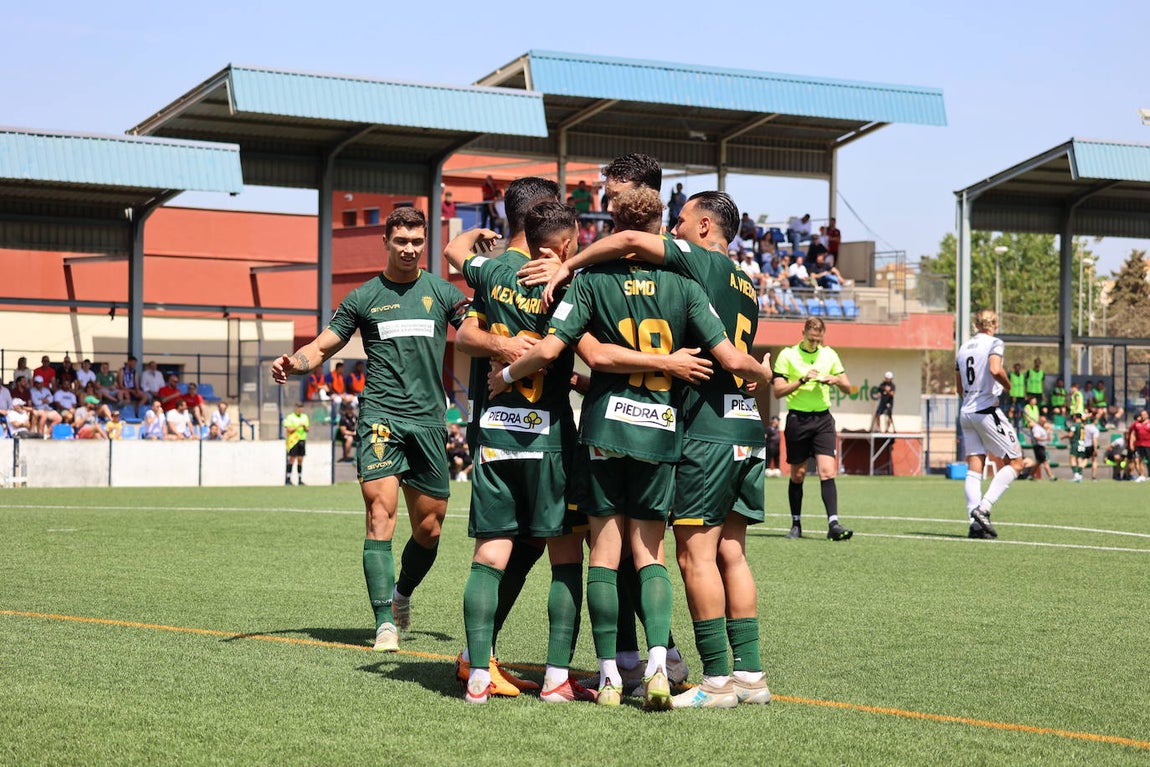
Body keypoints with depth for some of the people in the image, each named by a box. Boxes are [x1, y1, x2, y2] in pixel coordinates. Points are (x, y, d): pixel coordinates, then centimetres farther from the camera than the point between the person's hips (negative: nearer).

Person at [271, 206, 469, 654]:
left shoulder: (442, 292, 11)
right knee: (381, 516, -16)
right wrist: (292, 364, -9)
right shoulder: (364, 297, 9)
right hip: (381, 416, -2)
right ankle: (385, 622, -18)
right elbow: (323, 348, 12)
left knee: (429, 528, 6)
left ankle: (402, 596, 34)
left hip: (429, 420, 2)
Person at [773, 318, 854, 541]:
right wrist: (802, 380, -18)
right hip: (797, 419, -2)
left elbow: (848, 388, 12)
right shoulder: (787, 355, -2)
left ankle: (833, 524, -17)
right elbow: (778, 390, -6)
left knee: (827, 471, -11)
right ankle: (796, 524, 18)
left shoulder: (829, 354, 8)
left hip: (823, 419, 2)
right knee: (797, 475, 6)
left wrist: (836, 380, -9)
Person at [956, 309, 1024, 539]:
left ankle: (975, 522, -6)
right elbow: (995, 370, -23)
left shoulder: (963, 349, 15)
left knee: (974, 469, 4)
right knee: (1014, 462, 1)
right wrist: (1007, 383, -4)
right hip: (987, 410, -7)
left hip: (966, 412, 7)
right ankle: (983, 508, -13)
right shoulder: (994, 343, -5)